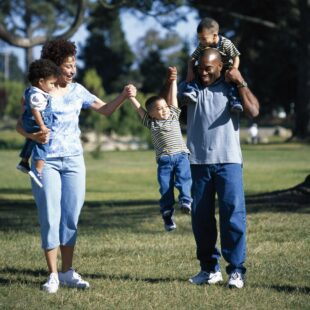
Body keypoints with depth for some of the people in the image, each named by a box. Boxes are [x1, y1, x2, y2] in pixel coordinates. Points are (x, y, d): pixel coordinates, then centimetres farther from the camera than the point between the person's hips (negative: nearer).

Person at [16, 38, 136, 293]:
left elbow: (106, 110, 11)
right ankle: (53, 275, 0)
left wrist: (124, 96, -7)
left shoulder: (77, 90, 6)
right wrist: (33, 136, -27)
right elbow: (20, 125, -6)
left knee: (71, 216, 5)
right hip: (47, 161, -4)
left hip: (74, 160, 4)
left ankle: (68, 272, 14)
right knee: (50, 217, -5)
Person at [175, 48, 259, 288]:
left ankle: (236, 270, -6)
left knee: (233, 213, -10)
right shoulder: (191, 87, 11)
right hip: (199, 161, 2)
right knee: (201, 217, 5)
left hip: (228, 160, -2)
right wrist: (170, 81, -16)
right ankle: (210, 268, 16)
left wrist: (241, 83, -6)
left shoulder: (232, 88, 7)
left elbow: (253, 111, -6)